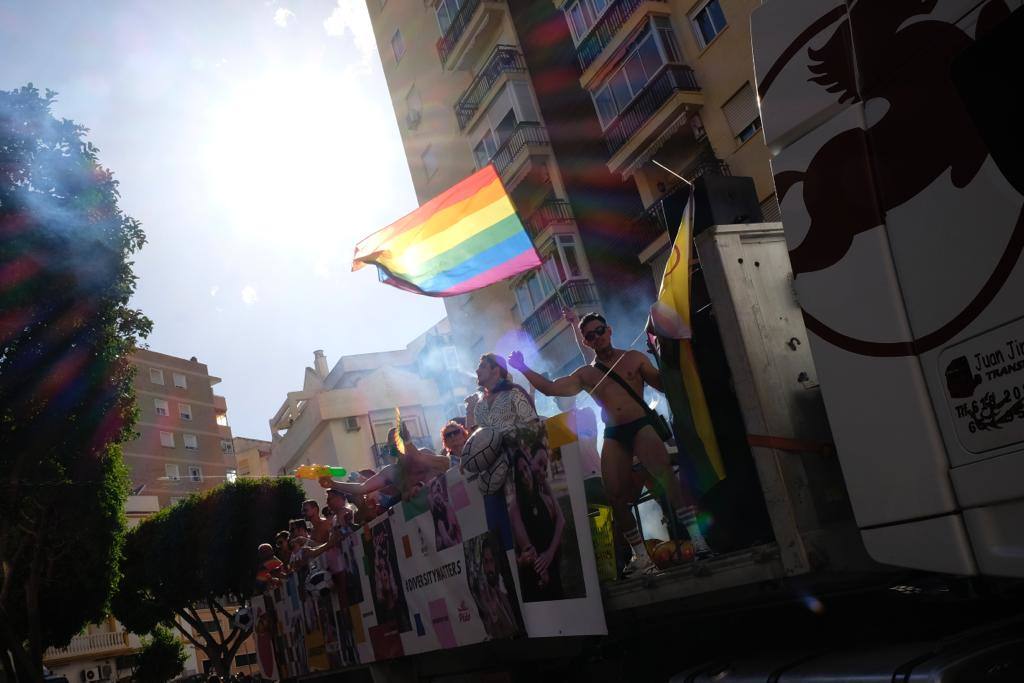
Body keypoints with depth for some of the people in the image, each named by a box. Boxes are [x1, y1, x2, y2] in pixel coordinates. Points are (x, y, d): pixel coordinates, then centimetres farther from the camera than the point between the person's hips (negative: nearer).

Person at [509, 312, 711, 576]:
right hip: (613, 435, 3)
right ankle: (640, 555, 8)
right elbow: (550, 388, 14)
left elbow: (662, 383, 9)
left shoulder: (634, 358, 14)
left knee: (663, 471, -27)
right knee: (616, 495, -8)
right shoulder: (585, 374, 18)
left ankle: (697, 538, -29)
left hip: (641, 425, -3)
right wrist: (523, 368, 8)